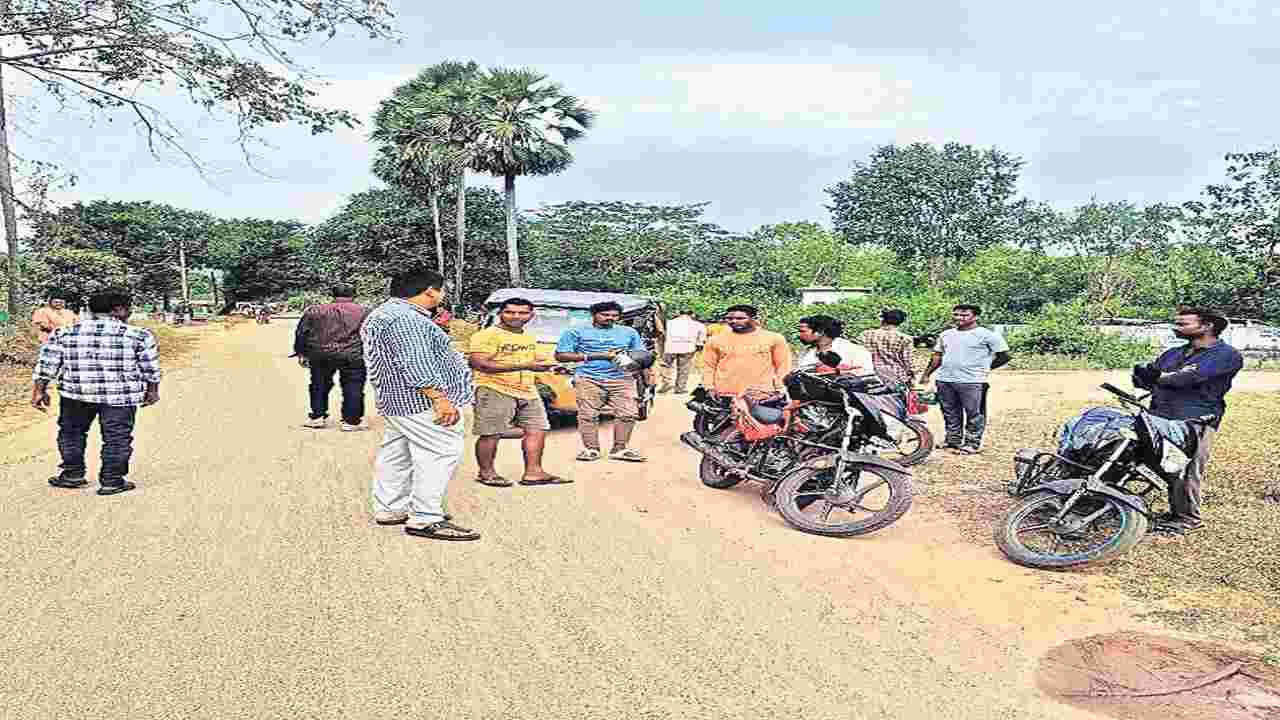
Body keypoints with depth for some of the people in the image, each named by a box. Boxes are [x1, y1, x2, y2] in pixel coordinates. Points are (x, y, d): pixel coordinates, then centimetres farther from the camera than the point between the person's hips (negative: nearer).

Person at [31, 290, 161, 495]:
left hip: (74, 393, 3)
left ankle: (72, 474, 26)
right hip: (121, 394, -3)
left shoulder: (64, 333, 3)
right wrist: (152, 391, 13)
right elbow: (151, 368, 1)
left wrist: (39, 391, 11)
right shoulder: (138, 335, -5)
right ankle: (112, 481, 8)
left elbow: (46, 365, 4)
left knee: (71, 432, 21)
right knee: (117, 437, 6)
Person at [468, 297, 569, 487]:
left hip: (528, 391, 7)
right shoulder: (487, 335, -8)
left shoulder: (529, 339, 19)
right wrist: (523, 366, -23)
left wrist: (546, 366, 7)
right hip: (495, 390, -7)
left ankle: (533, 472, 9)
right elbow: (479, 364, -20)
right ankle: (486, 473, 12)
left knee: (537, 430, 3)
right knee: (491, 434, -4)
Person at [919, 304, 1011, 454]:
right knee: (950, 414, 13)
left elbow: (1004, 356, -2)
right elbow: (937, 356, 21)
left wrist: (984, 369, 0)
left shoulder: (986, 335, -4)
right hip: (945, 380, 5)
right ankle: (953, 441, 24)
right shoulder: (946, 334, 14)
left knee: (974, 415, -1)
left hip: (972, 382, -5)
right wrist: (926, 375, 14)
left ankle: (972, 444, 8)